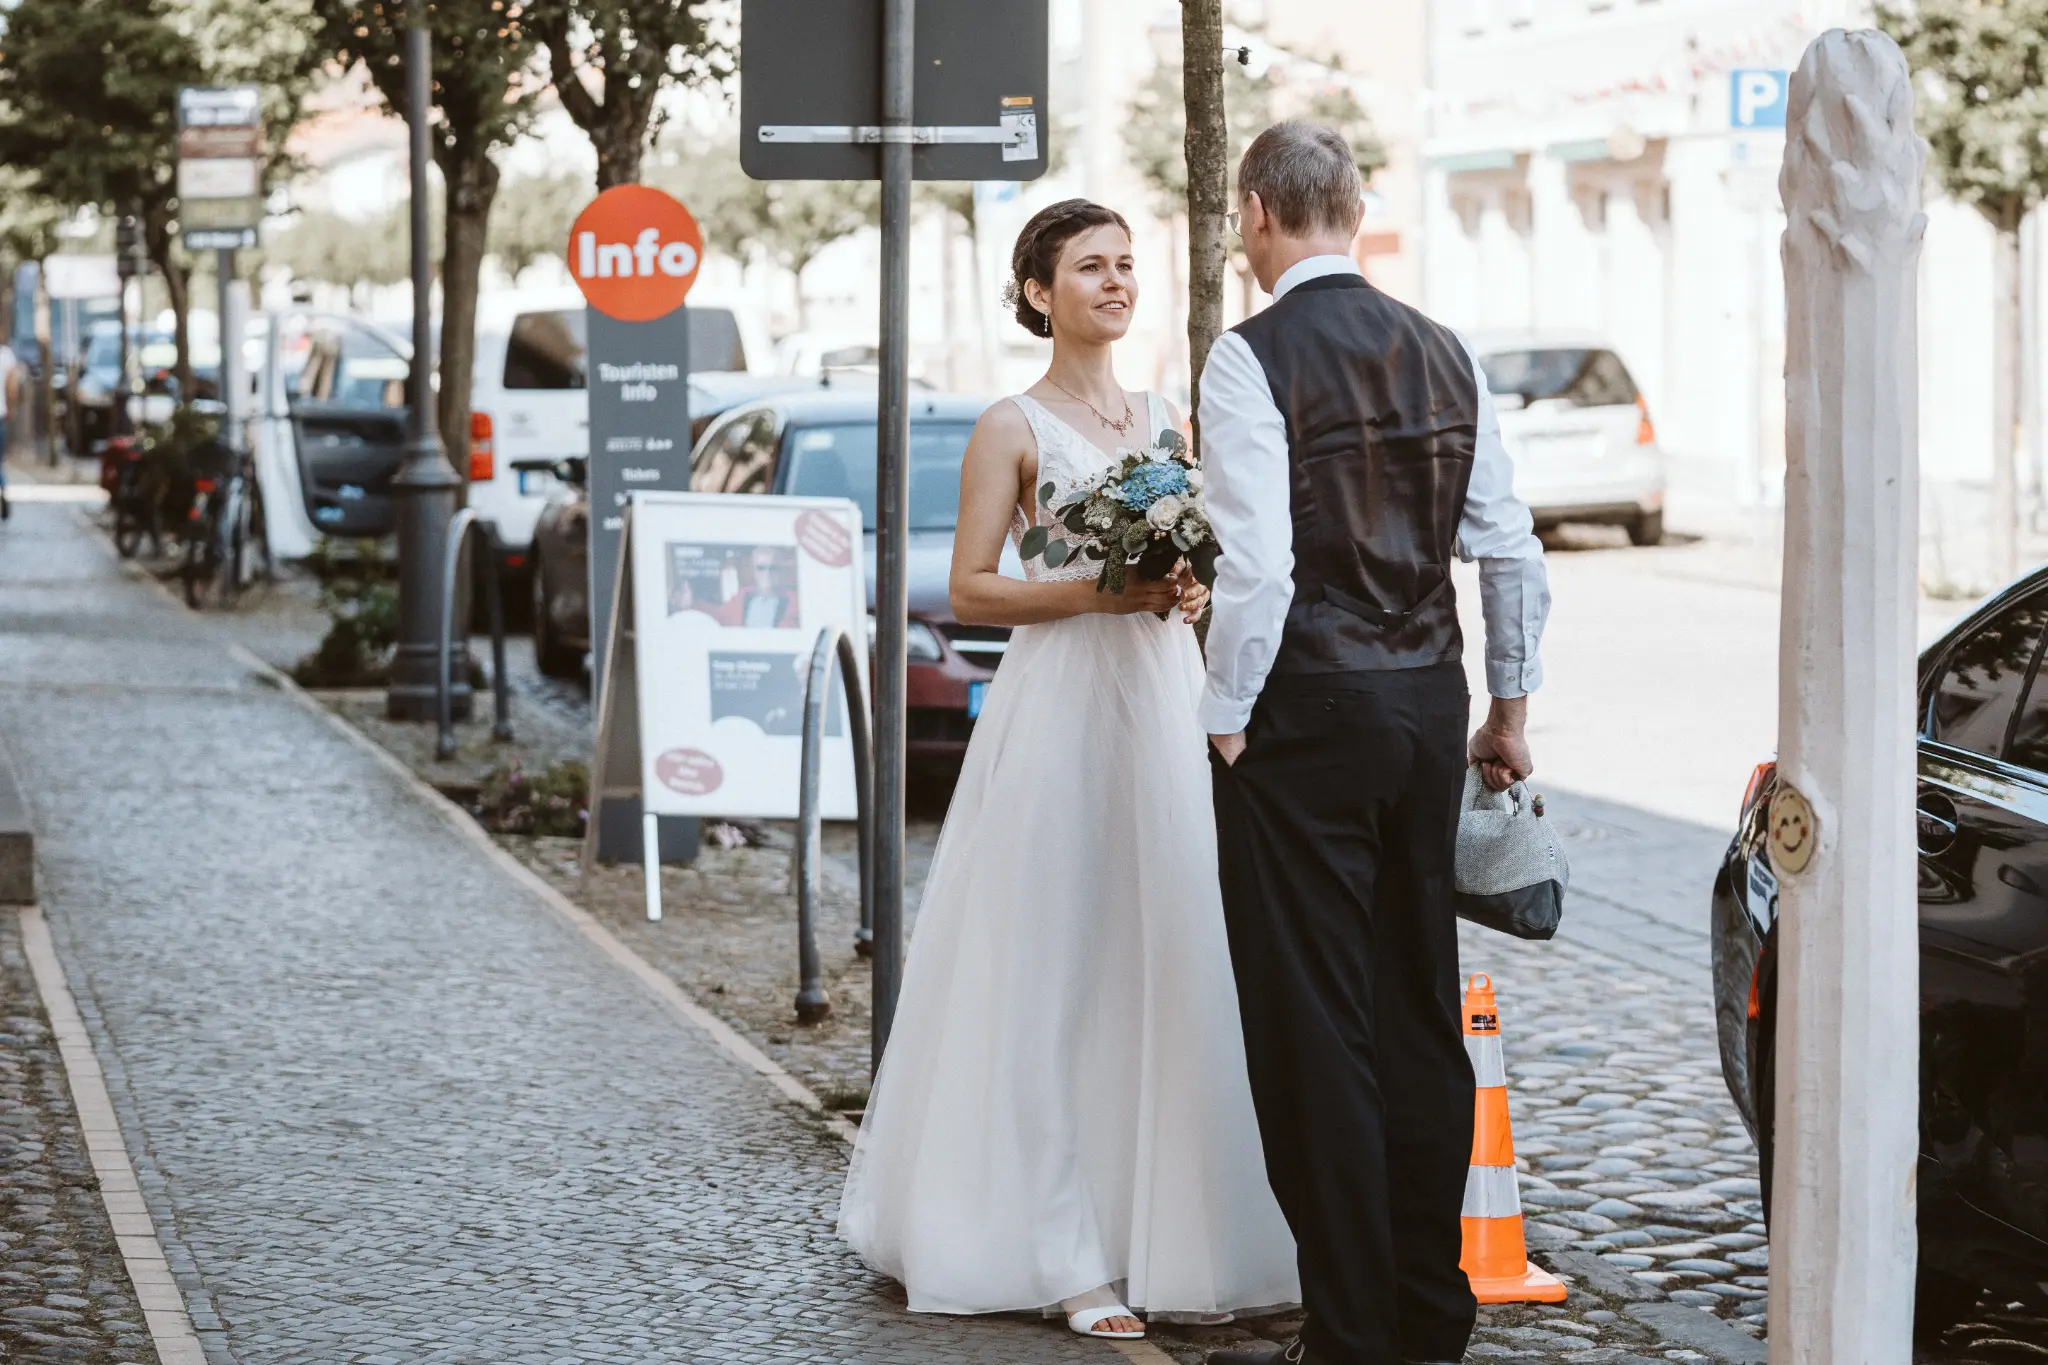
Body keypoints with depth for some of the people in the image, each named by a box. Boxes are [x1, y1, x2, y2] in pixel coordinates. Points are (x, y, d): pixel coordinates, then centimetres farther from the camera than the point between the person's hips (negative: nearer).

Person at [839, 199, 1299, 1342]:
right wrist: (1096, 592, -14)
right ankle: (1069, 1256, -2)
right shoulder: (1013, 428, 0)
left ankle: (1170, 1236, 7)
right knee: (1058, 970, -5)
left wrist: (1193, 593, -1)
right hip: (1060, 707, -5)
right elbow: (971, 589, -3)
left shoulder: (1169, 421, 15)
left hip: (1165, 703, 5)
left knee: (1170, 963, 1)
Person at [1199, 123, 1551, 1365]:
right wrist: (1510, 712, 18)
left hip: (1307, 706, -6)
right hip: (1429, 703, 7)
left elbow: (1260, 565, -18)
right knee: (1424, 1014, 13)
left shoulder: (1255, 356, -10)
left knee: (1316, 1028, -1)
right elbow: (1511, 551, 9)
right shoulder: (1445, 354, 8)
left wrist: (1229, 722, -8)